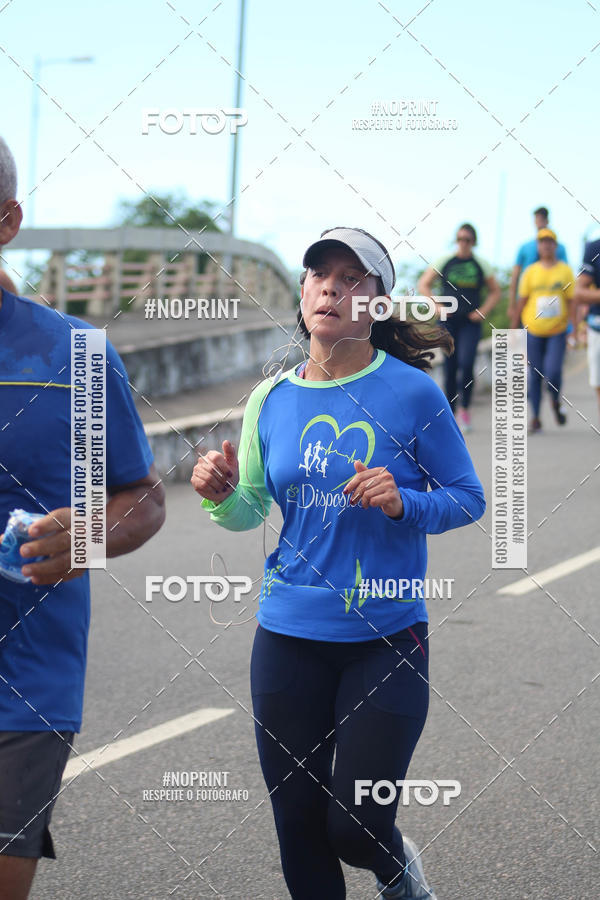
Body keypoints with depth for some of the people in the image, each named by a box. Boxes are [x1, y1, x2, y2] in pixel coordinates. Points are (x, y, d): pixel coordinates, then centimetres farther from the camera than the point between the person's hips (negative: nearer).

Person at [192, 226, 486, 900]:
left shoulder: (412, 392, -7)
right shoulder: (272, 399, 3)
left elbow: (468, 500, -2)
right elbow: (250, 511, 11)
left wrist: (405, 504, -20)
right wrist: (220, 495, -10)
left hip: (387, 636, -3)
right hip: (289, 635, 3)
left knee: (357, 829, -2)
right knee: (298, 829, 8)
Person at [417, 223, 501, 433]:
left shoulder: (481, 265, 5)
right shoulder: (444, 262, 3)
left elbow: (495, 292, 15)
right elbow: (423, 285, 8)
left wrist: (483, 311, 1)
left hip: (470, 323, -1)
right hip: (448, 321, 1)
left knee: (466, 364, -16)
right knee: (450, 367, 2)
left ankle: (464, 408, -1)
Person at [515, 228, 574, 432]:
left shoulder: (565, 271, 2)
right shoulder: (530, 272, 3)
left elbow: (572, 302, 4)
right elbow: (522, 302, 7)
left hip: (557, 332, -1)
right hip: (534, 331, 1)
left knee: (553, 371, -14)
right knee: (535, 375, 3)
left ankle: (556, 401, 16)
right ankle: (535, 418, 13)